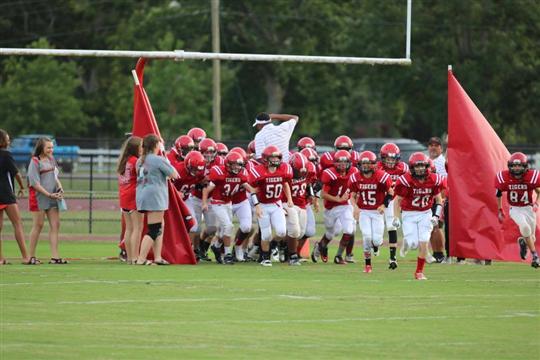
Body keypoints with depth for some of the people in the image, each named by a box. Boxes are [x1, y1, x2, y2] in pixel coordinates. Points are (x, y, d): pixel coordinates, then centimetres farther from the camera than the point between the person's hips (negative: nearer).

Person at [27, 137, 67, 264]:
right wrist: (49, 194, -17)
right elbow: (35, 183, -14)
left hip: (52, 198, 7)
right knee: (38, 225, -2)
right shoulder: (35, 162, -9)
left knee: (55, 225, 0)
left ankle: (54, 256, -1)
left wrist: (59, 187, 1)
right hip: (39, 197, -7)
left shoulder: (51, 160, 12)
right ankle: (32, 256, 7)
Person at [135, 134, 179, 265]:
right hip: (154, 196, -9)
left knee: (159, 227, 17)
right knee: (153, 229, -6)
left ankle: (157, 257, 16)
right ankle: (141, 259, -11)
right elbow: (174, 175, -5)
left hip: (142, 195, 9)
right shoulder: (158, 160, -12)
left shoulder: (141, 161, 12)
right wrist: (167, 162, 10)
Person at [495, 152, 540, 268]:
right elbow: (499, 194, 3)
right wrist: (500, 211, 7)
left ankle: (522, 241, 42)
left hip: (528, 208, 1)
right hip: (515, 209, -1)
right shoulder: (504, 178, -15)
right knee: (525, 227, -28)